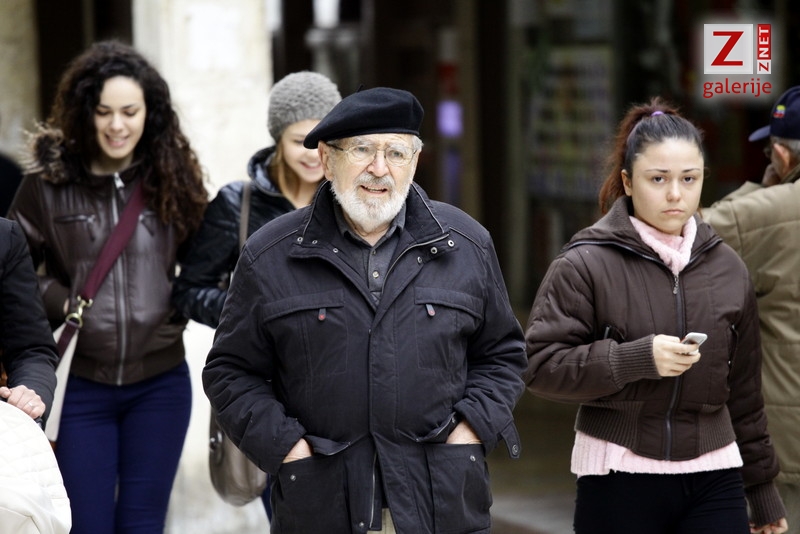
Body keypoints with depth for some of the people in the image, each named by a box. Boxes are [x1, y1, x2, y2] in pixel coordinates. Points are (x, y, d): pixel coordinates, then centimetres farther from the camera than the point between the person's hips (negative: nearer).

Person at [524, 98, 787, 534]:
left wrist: (762, 489, 18)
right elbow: (540, 366, -10)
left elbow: (743, 391, 15)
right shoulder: (585, 265, -4)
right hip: (618, 481, -3)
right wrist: (636, 359, -22)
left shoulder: (726, 268, 9)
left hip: (714, 480, 3)